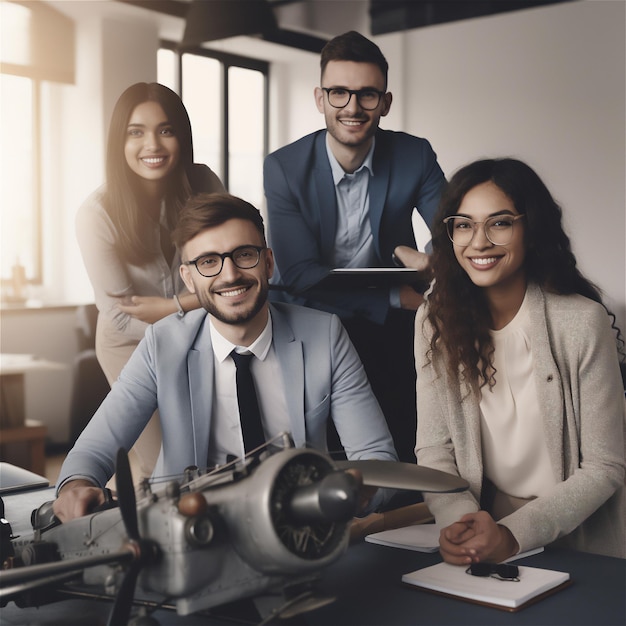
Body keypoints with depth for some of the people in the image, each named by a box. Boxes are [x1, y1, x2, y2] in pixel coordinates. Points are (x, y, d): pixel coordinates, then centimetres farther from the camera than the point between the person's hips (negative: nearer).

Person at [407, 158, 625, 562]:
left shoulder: (583, 322, -11)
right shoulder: (435, 322, -1)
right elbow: (433, 450, 0)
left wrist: (515, 534, -19)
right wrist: (460, 520, -19)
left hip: (577, 548, -2)